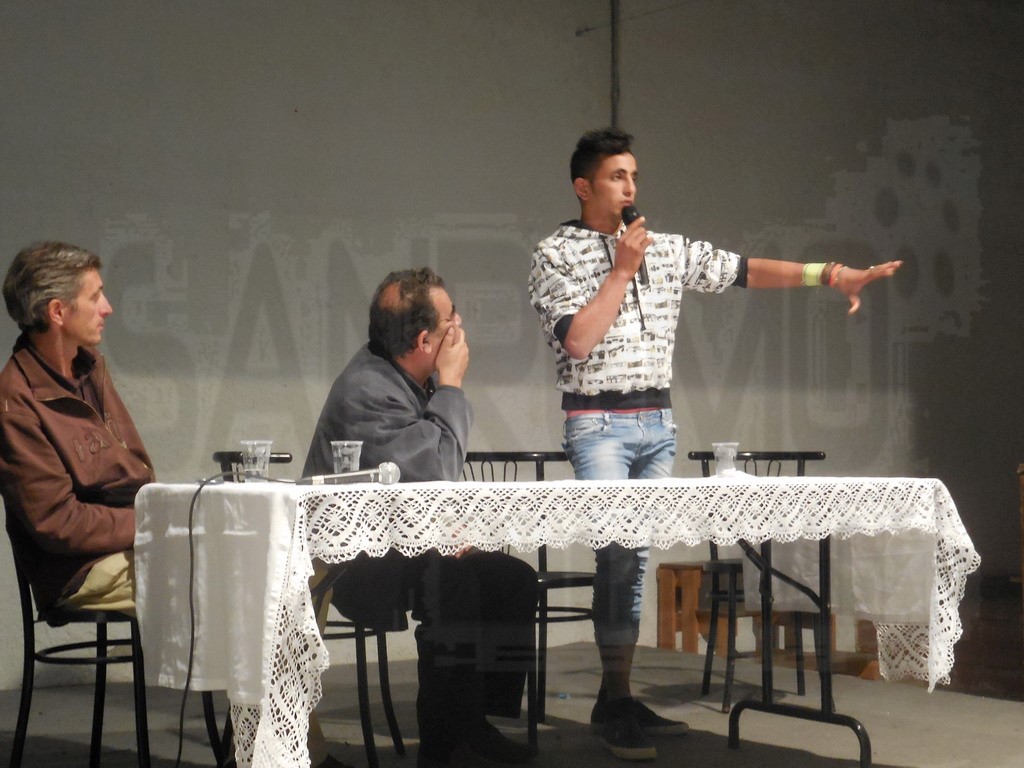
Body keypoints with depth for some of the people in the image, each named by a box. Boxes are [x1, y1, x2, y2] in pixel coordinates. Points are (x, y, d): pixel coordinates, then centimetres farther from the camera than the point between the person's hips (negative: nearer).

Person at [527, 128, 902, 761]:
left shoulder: (668, 250, 12)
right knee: (619, 551, -17)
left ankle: (616, 702, 12)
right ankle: (617, 701, -10)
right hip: (598, 423, -5)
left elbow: (744, 271, 9)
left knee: (636, 560, 6)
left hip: (658, 423, 5)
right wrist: (623, 269, -11)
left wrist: (827, 274, -1)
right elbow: (578, 340, -13)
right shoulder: (556, 255, -2)